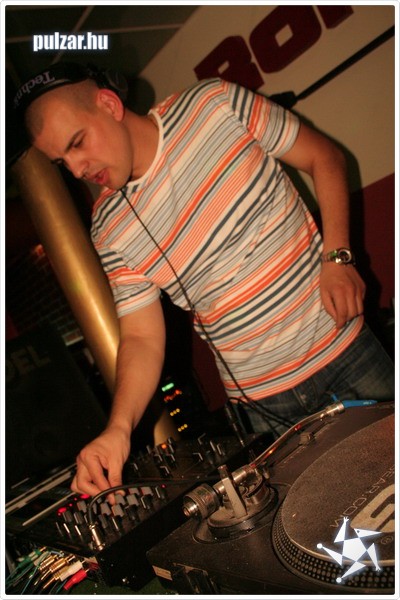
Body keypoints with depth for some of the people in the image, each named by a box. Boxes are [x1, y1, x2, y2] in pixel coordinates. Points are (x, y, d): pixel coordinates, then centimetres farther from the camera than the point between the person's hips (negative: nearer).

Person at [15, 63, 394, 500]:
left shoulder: (216, 104, -9)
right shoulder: (110, 233, -7)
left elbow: (324, 157, -2)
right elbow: (141, 338, -5)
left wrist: (337, 256, -13)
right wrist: (119, 427, -21)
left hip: (343, 343, 0)